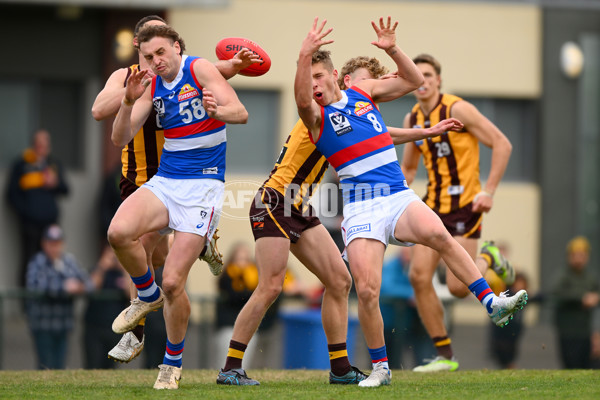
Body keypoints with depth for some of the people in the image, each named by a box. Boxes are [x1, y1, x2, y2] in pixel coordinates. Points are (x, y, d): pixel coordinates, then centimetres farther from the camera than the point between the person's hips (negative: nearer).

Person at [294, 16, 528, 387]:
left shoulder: (364, 92, 13)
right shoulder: (316, 115, 1)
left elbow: (414, 80, 13)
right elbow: (302, 100, -23)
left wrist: (392, 49, -3)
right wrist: (304, 57, -37)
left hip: (399, 197, 2)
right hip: (360, 209, -2)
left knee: (437, 233, -29)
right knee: (367, 290, -14)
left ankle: (492, 303, -31)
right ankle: (380, 367, 4)